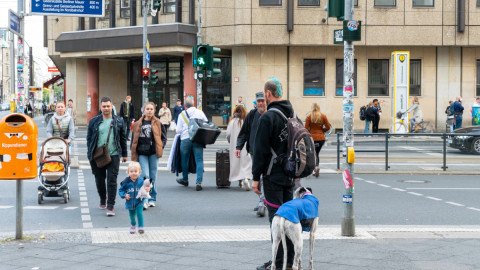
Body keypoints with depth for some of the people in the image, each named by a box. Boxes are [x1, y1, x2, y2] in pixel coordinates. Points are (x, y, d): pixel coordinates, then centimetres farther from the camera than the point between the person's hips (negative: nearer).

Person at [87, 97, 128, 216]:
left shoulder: (119, 121, 6)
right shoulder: (94, 121, 5)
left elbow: (123, 139, 12)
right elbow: (89, 138, 9)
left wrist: (124, 154, 12)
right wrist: (90, 154, 3)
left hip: (113, 155, -1)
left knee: (112, 180, -8)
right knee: (99, 180, 12)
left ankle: (110, 206, -6)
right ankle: (102, 200, 36)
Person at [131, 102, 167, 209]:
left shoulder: (157, 123, 4)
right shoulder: (138, 124, 6)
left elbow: (163, 137, 9)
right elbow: (134, 139, 11)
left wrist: (160, 147, -5)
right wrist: (134, 154, 6)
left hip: (153, 152, 0)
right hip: (142, 153, 0)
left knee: (153, 176, 7)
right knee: (144, 176, -10)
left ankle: (152, 199, 18)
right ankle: (144, 200, -11)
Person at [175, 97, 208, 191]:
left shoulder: (182, 114, 1)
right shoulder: (200, 112, 4)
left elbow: (178, 130, 1)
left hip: (185, 139, 0)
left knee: (185, 160, 16)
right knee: (199, 160, 0)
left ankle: (185, 180, 32)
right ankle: (198, 182, -9)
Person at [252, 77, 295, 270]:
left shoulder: (268, 118, -15)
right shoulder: (292, 114, 10)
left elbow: (260, 150, -15)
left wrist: (256, 177, -10)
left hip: (273, 175, -8)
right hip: (290, 174, 8)